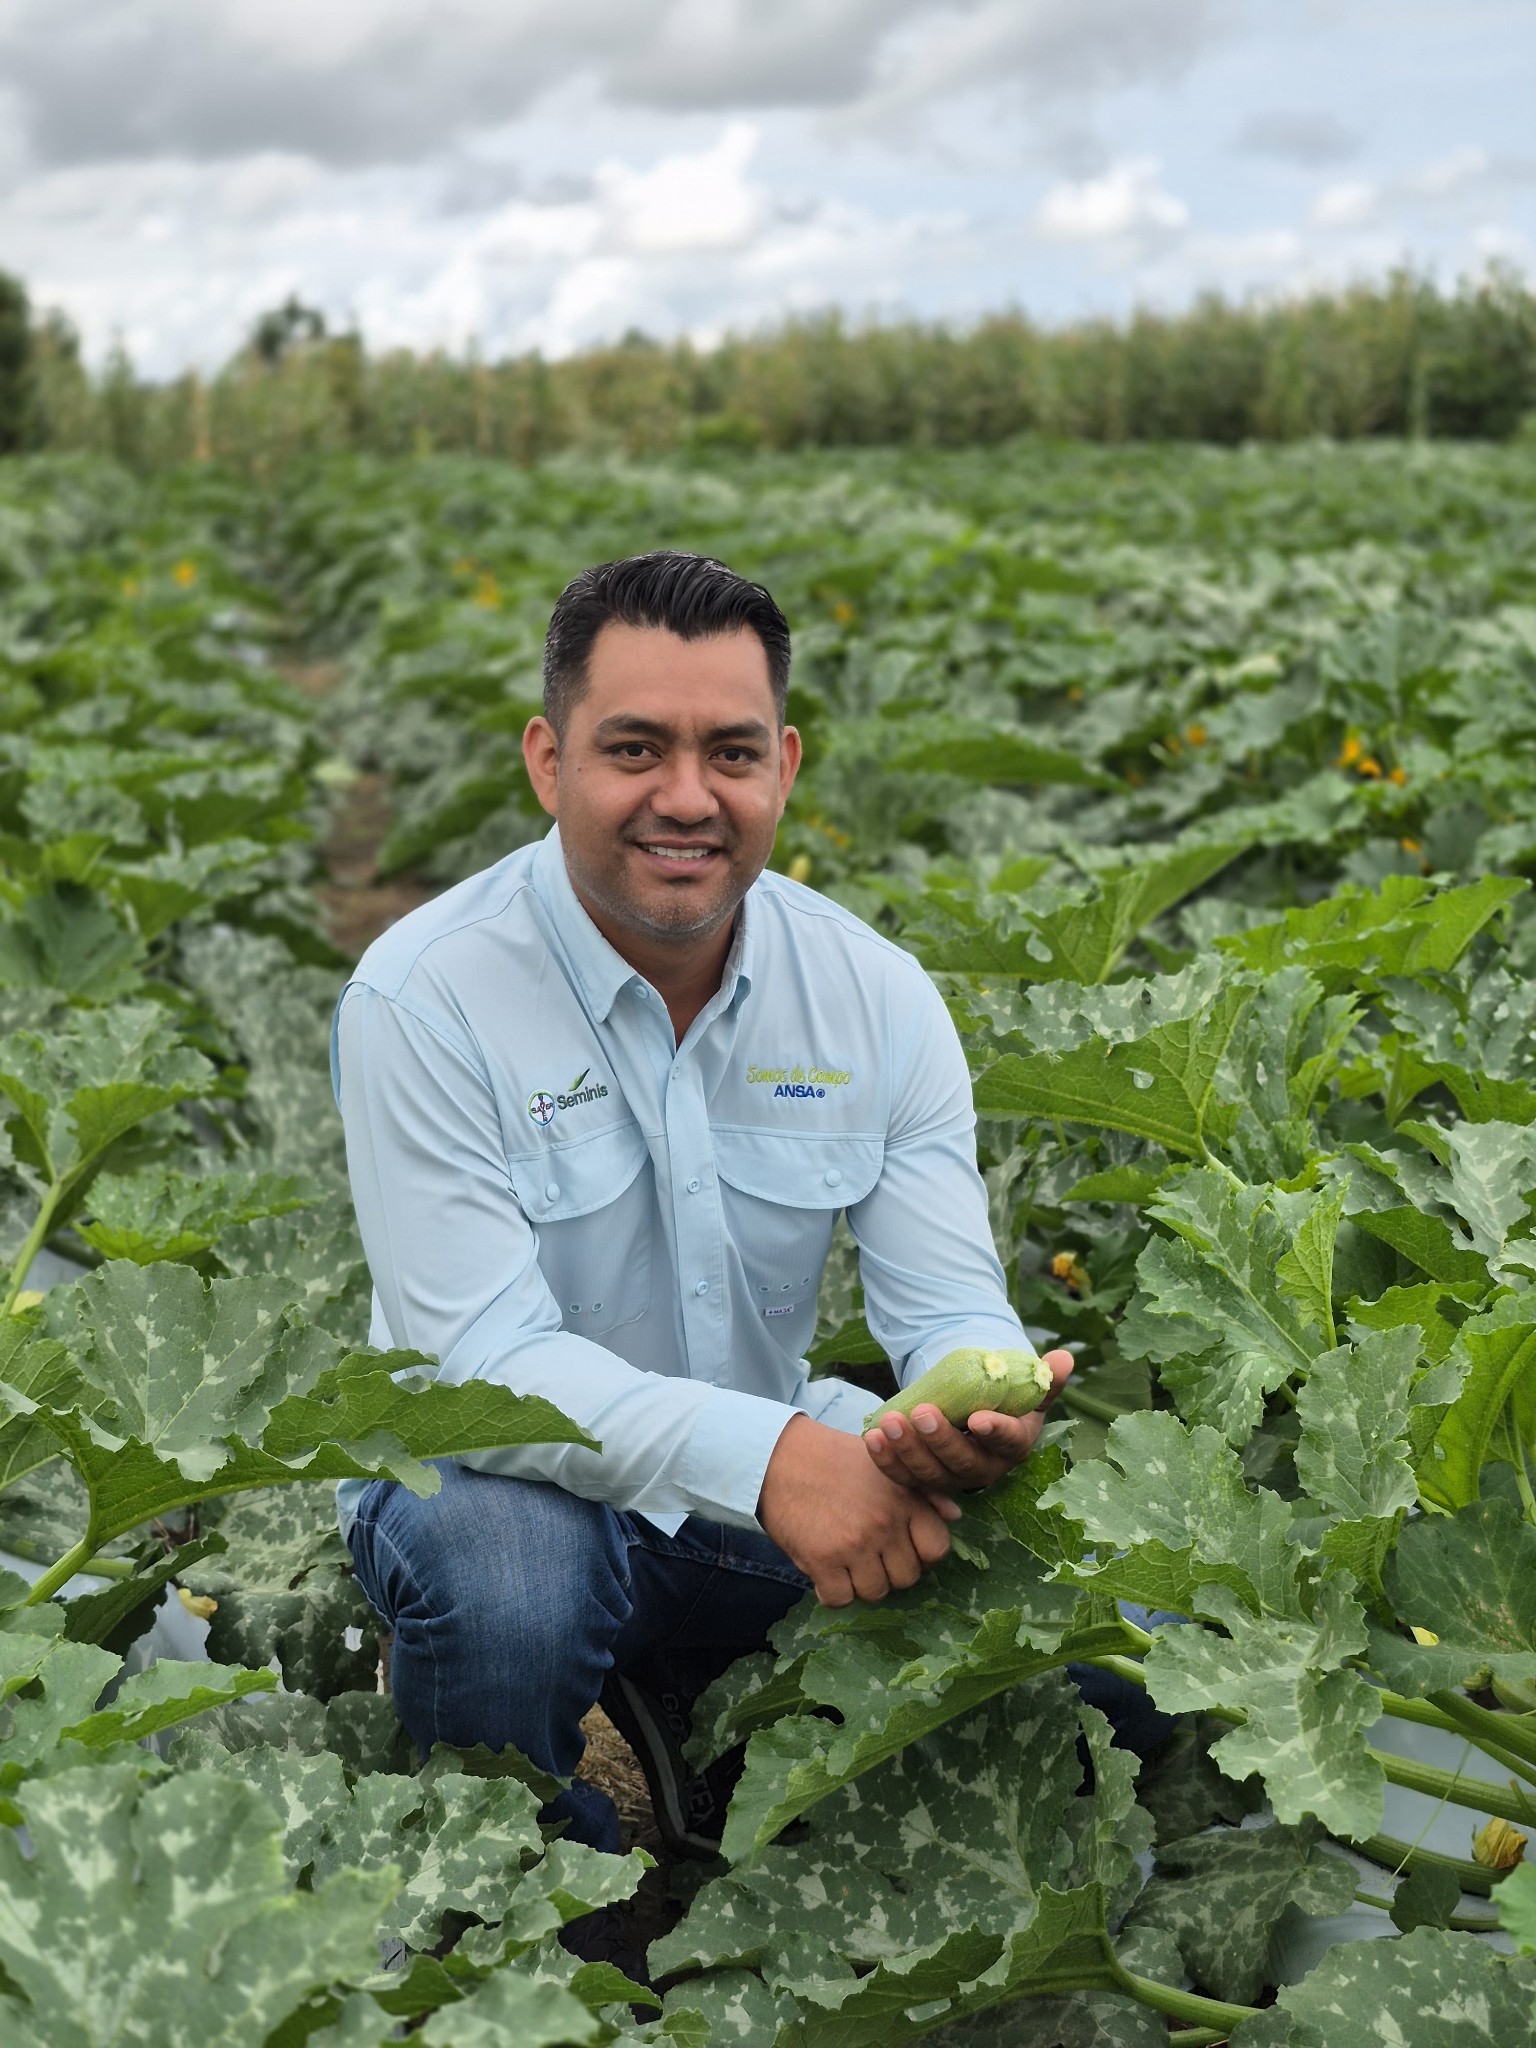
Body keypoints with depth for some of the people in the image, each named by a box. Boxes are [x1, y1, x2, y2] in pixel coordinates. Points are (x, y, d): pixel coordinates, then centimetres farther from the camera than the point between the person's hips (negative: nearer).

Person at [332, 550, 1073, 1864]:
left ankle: (690, 1712, 11)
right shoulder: (426, 998, -19)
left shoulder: (874, 992, -6)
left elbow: (950, 1304, -9)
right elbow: (481, 1360, -26)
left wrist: (985, 1401, -35)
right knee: (510, 1586, -39)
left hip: (789, 1485, 4)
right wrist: (762, 1456, -41)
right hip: (503, 1480, -4)